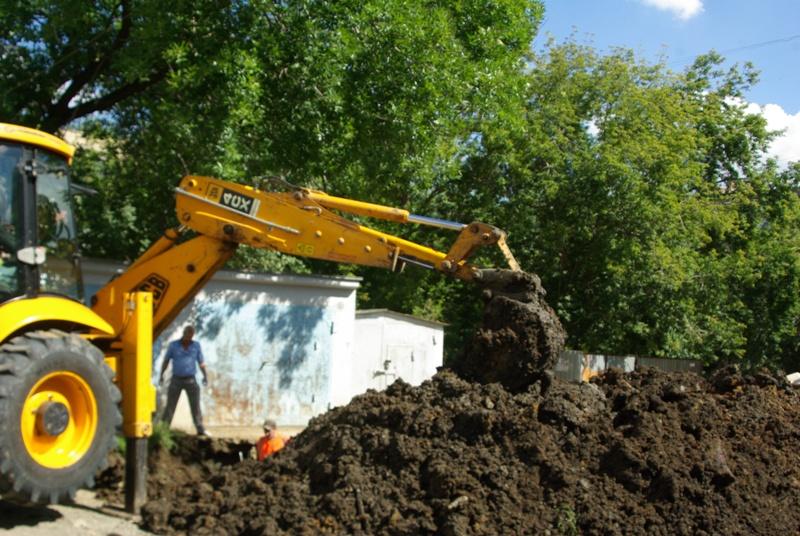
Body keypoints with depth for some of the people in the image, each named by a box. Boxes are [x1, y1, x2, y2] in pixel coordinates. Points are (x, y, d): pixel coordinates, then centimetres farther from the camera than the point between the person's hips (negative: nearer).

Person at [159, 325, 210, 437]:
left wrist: (205, 376, -10)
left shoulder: (196, 345, 0)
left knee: (196, 405, -5)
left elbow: (201, 362, 3)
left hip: (190, 380, 1)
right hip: (176, 380, 0)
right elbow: (166, 361, 3)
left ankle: (200, 430, 0)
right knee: (170, 405, -2)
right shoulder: (173, 345, -3)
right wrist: (161, 375, -6)